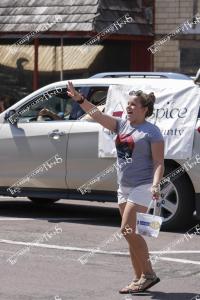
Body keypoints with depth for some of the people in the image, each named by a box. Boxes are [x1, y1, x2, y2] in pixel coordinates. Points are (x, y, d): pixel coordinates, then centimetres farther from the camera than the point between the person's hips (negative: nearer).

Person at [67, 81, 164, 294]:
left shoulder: (151, 131, -9)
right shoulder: (122, 125, 10)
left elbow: (159, 162, -12)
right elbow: (98, 116, 2)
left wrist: (155, 185, -26)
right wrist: (79, 99, -9)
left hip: (142, 187, -8)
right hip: (124, 187, 8)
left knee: (127, 229, -16)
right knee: (130, 233, 8)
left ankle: (148, 274, -7)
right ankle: (139, 278, 15)